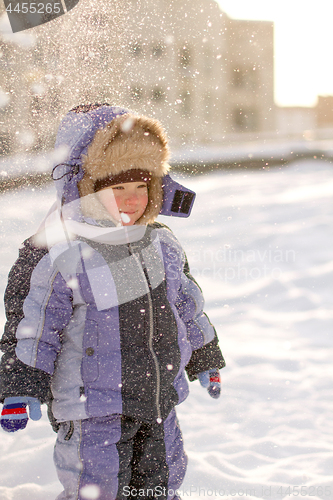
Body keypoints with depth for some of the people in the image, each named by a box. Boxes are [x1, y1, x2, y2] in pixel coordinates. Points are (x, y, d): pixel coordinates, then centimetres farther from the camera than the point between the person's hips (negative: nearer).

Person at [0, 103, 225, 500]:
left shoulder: (162, 244, 3)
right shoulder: (56, 258, -18)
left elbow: (186, 304, 16)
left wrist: (204, 360, 23)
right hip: (92, 410, -6)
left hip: (158, 400, 6)